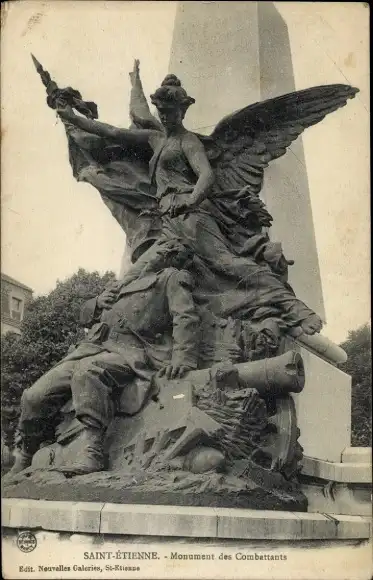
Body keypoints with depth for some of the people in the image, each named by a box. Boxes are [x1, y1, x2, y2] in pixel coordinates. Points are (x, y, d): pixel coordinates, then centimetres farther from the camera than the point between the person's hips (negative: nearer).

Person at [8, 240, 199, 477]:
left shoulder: (173, 277, 14)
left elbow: (186, 318, -6)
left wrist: (183, 359, -24)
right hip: (91, 347, 7)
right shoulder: (129, 282, 34)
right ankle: (21, 463, 10)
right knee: (35, 396, -8)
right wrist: (98, 303, 12)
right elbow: (86, 314, 37)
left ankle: (94, 454, -40)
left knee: (87, 372, -40)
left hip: (127, 353, -6)